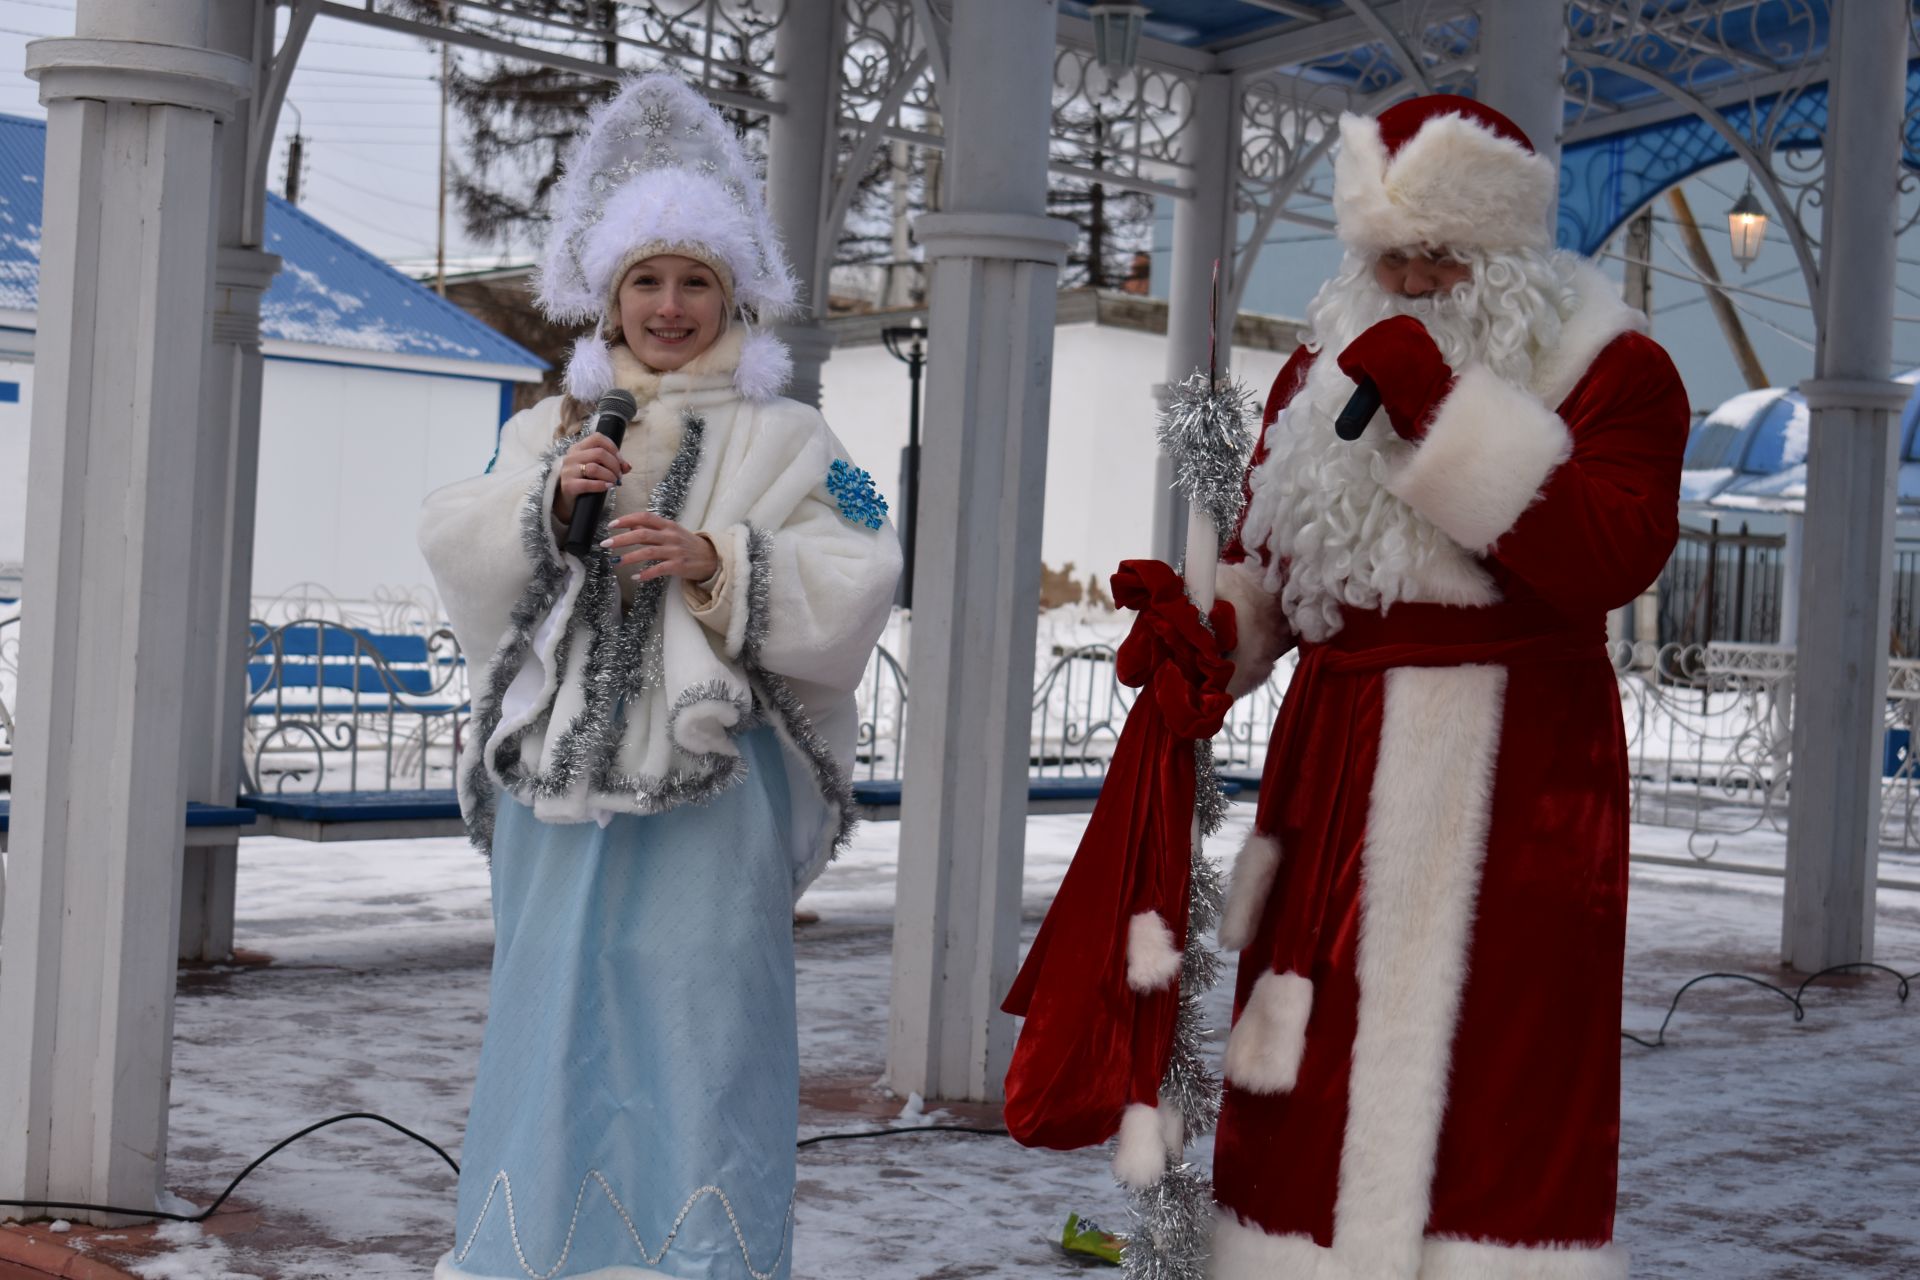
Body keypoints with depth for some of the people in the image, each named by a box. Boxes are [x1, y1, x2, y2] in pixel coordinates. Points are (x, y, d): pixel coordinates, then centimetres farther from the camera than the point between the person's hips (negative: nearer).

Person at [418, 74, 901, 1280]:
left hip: (711, 783, -4)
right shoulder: (549, 431, 15)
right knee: (552, 1018, 9)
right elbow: (455, 553, 4)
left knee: (698, 1026, -5)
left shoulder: (785, 442, 4)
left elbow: (855, 585, -7)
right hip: (561, 773, 4)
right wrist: (546, 501, -12)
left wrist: (717, 562, -17)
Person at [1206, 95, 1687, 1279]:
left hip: (1510, 781, -5)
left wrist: (1443, 409, -20)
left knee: (1481, 1081, -9)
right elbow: (1261, 561, 23)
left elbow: (1610, 558, -18)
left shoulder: (1612, 370, -1)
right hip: (1335, 769, 5)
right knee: (1308, 1087, 7)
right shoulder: (1326, 368, 16)